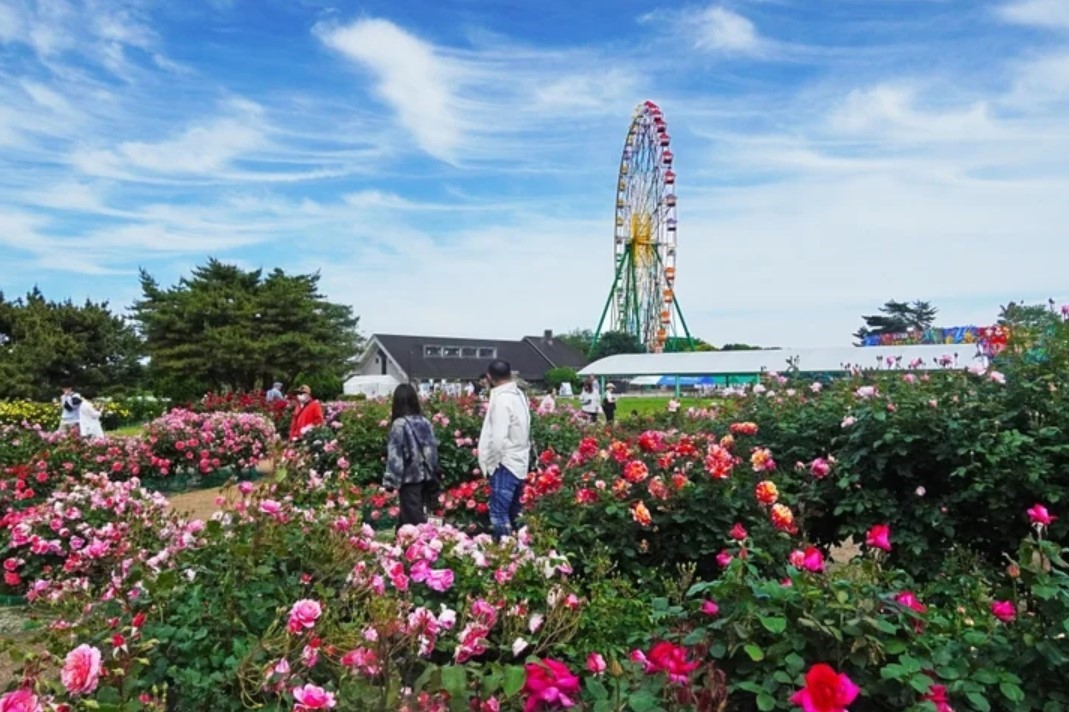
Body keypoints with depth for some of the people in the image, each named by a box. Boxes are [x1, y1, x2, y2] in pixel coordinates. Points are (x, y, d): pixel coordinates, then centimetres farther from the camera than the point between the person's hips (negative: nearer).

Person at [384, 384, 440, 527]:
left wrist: (390, 481, -8)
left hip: (409, 478, -6)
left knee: (412, 518, 0)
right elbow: (433, 450, 8)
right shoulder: (425, 423, 3)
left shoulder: (399, 425, -12)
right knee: (420, 516, 17)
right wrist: (432, 476, 16)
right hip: (426, 477, 6)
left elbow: (394, 455, -13)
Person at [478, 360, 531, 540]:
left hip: (505, 464, -9)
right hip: (519, 462, 9)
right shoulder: (519, 394, 9)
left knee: (499, 513, -5)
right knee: (513, 512, 16)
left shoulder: (501, 398, -17)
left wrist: (492, 462, -10)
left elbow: (499, 437, -22)